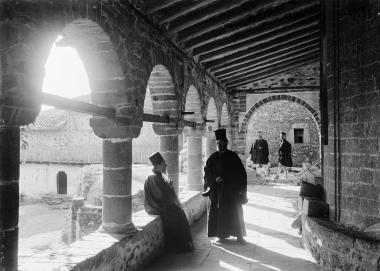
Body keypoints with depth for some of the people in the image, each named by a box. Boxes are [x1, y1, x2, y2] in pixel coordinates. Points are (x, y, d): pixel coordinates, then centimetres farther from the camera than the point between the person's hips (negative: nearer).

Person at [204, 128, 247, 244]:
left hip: (232, 189, -2)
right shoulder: (214, 157, 4)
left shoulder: (233, 156, -2)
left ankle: (239, 235, 10)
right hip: (218, 189, 2)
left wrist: (241, 189, -7)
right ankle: (221, 234, 14)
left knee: (235, 212, 1)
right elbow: (207, 170, 5)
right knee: (219, 212, 2)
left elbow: (241, 173, -1)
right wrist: (215, 178, -13)